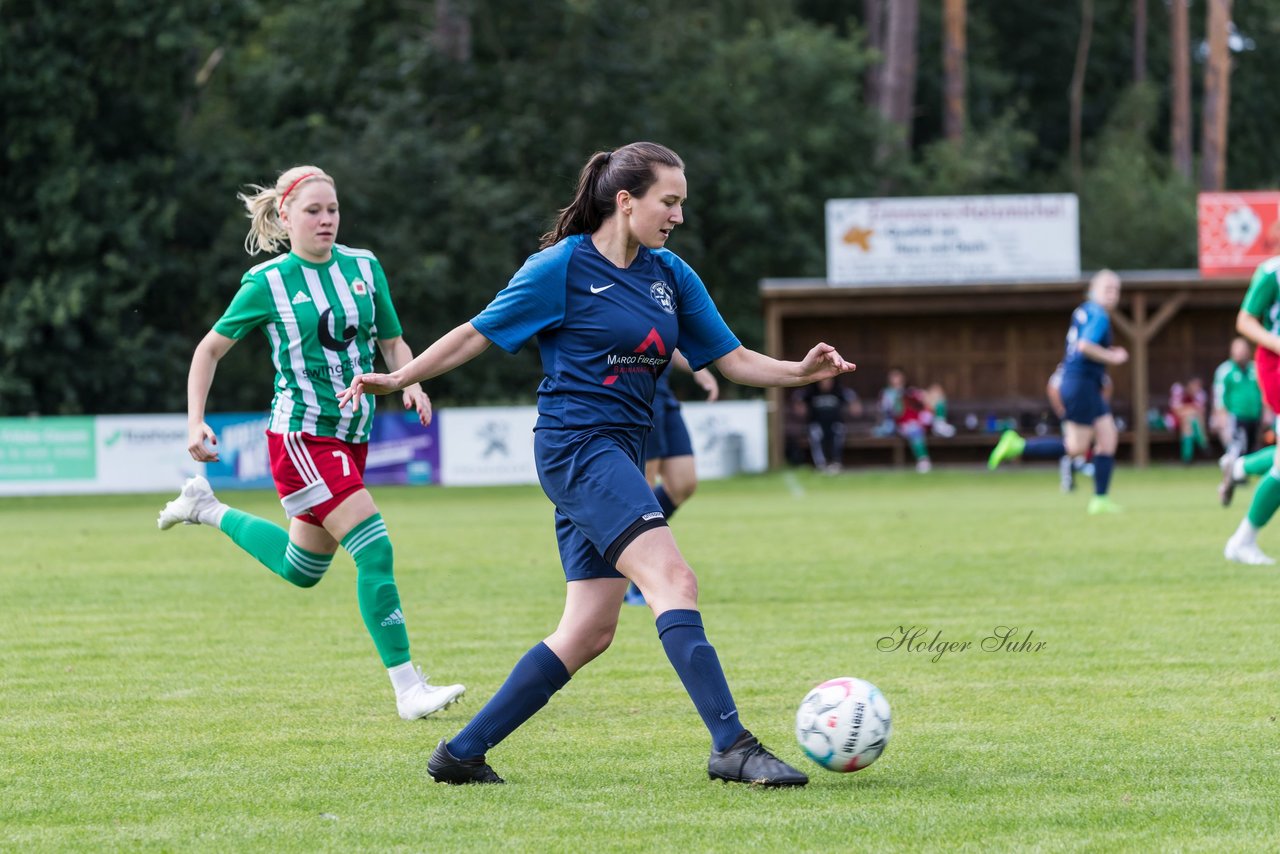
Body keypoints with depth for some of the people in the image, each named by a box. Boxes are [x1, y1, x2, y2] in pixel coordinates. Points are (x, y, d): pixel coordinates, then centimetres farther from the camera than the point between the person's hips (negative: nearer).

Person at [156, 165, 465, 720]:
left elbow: (393, 343, 13)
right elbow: (210, 349, 2)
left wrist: (411, 384, -7)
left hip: (351, 437, 7)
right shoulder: (268, 282, -8)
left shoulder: (365, 268, 5)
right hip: (301, 436, -7)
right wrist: (195, 423, -7)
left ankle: (208, 510, 43)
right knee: (374, 549, -19)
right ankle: (407, 689, -17)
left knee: (301, 570, 20)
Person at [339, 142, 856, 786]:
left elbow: (733, 360, 11)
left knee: (588, 632, 6)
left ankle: (462, 753, 13)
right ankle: (732, 747, -26)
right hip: (576, 443, -8)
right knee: (674, 581, -21)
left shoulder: (671, 275, 12)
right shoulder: (563, 267, -6)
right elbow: (478, 334, 1)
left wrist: (800, 372, -6)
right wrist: (397, 379, -2)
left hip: (618, 457, 8)